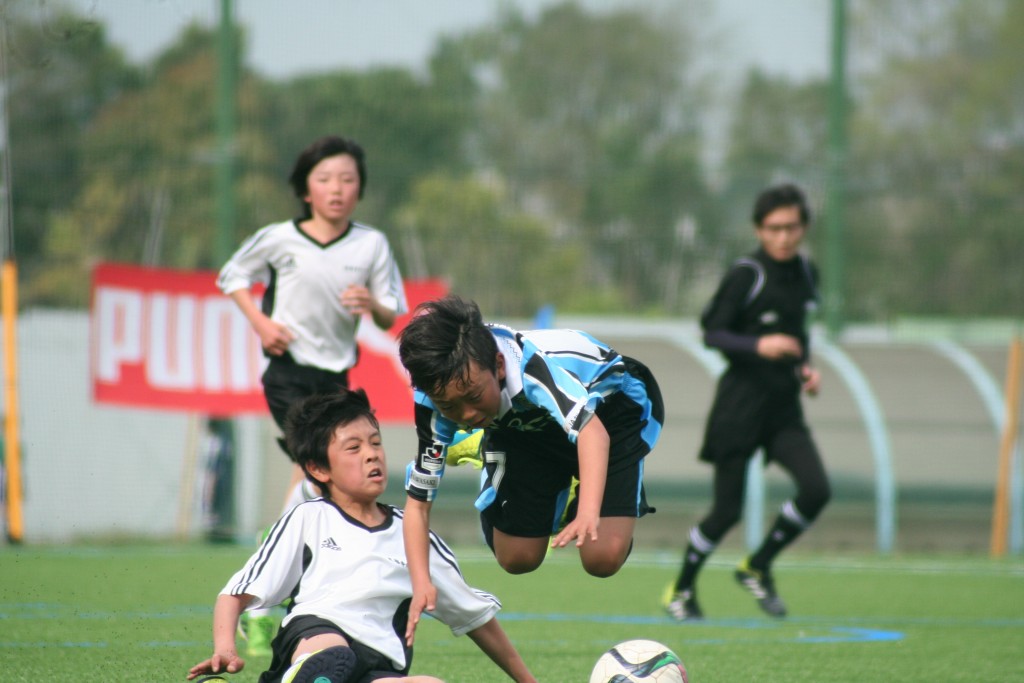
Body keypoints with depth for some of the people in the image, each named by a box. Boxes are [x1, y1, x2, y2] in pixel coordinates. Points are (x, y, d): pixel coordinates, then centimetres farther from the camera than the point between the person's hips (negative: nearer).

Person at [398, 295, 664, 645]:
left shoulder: (529, 363, -44)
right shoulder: (434, 404, -28)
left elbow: (591, 430, -58)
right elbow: (418, 499, -21)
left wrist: (589, 514, -73)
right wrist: (421, 582, -34)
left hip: (609, 407, -4)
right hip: (526, 426, 4)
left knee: (602, 557, -19)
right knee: (517, 558, -2)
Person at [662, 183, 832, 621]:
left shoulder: (805, 274, 9)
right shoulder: (745, 276, -11)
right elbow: (711, 333, -11)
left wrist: (806, 367, 7)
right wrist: (758, 346, -25)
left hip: (784, 407, 6)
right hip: (740, 403, -6)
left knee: (816, 489, -12)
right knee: (727, 510, -4)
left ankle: (757, 568, 9)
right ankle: (681, 589, 18)